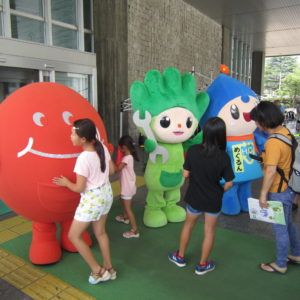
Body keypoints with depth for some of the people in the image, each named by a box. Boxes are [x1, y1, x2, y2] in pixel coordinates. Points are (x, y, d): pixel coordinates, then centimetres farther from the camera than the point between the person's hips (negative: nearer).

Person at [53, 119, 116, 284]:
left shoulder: (83, 158, -26)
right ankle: (108, 269, 35)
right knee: (100, 232, 23)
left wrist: (66, 183, 1)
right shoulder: (103, 148, -5)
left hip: (92, 200, -8)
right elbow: (111, 170, 6)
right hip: (106, 194, 8)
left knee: (74, 235, 11)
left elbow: (79, 188, -17)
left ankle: (98, 271, 18)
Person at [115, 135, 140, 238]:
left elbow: (116, 169, -25)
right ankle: (125, 217, 54)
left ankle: (135, 230, 4)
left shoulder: (126, 158, -25)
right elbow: (120, 168, 6)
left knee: (128, 208, -3)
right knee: (123, 201, 31)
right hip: (128, 186, 10)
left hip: (127, 188, -10)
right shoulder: (129, 156, 4)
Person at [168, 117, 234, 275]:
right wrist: (220, 191, 7)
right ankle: (202, 265, 33)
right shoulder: (223, 157, -19)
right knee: (209, 231, 17)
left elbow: (185, 174, -10)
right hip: (213, 200, -1)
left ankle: (180, 257, 39)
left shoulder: (193, 150, -18)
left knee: (188, 225, 24)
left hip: (194, 197, 1)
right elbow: (229, 183, -13)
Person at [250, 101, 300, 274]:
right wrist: (266, 159, 10)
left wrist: (263, 194, -22)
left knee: (280, 229, 9)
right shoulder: (285, 132, -1)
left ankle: (280, 265, 28)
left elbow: (271, 171, -29)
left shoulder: (274, 142, -28)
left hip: (279, 192, -9)